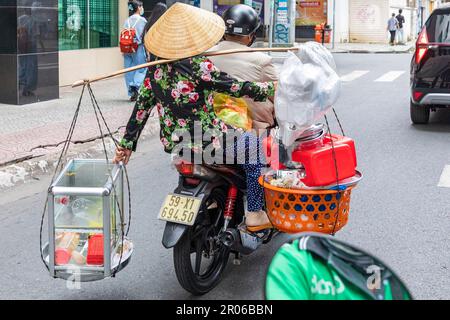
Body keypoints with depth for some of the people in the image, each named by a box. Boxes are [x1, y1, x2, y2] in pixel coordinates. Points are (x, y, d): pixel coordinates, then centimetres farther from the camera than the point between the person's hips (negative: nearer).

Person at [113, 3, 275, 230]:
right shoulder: (199, 66, -20)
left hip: (172, 143, 8)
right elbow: (235, 88, -14)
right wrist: (270, 90, 0)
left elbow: (142, 106, 4)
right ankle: (255, 214, 11)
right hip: (203, 142, -8)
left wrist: (127, 143, 11)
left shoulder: (156, 67, 0)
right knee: (255, 147, 10)